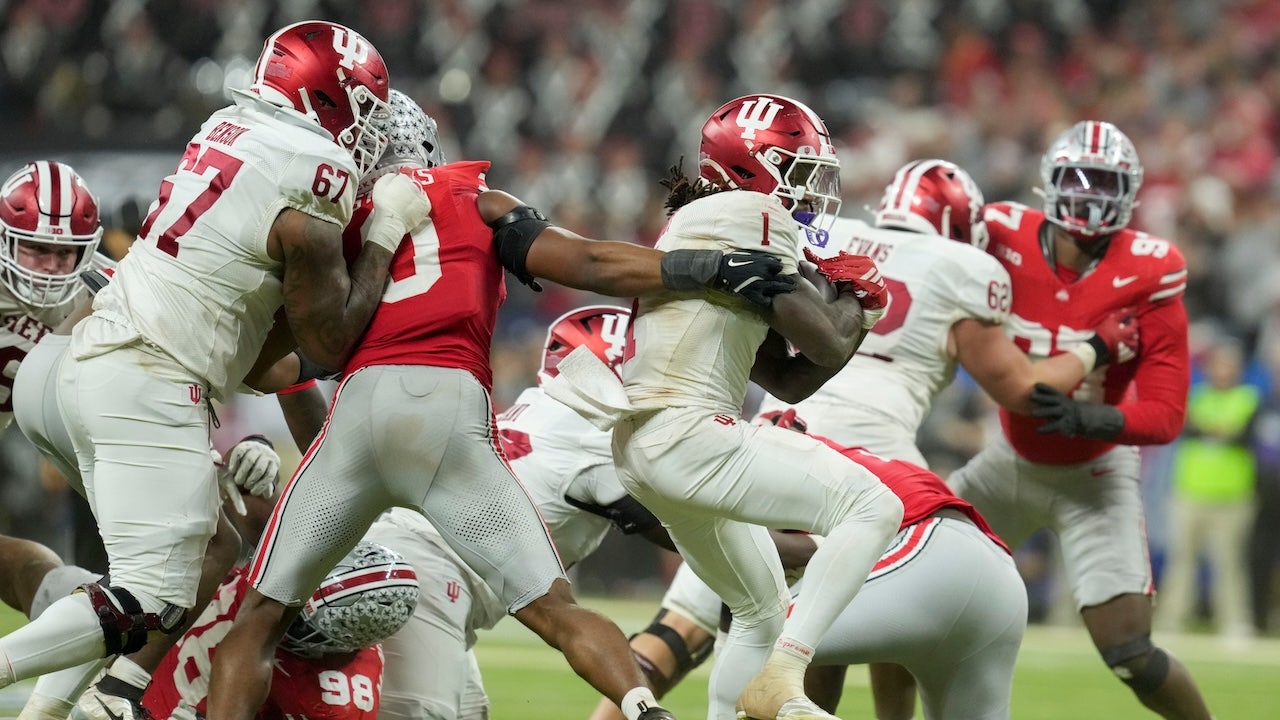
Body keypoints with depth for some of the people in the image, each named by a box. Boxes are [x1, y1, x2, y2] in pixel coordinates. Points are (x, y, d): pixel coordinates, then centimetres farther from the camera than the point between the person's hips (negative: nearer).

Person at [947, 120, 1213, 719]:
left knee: (1129, 654, -13)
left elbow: (1165, 415, -21)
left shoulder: (1147, 276, -21)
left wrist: (1090, 418, -37)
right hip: (1009, 462, 3)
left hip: (1093, 477, -3)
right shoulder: (1005, 239, -16)